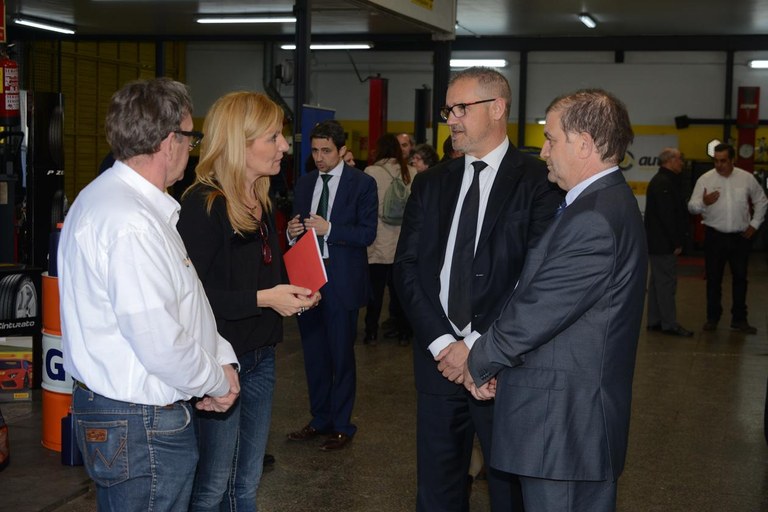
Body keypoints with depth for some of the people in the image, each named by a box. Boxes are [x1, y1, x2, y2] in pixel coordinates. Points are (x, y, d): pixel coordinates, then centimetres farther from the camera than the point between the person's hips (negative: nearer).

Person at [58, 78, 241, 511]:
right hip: (142, 426, -11)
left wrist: (222, 358, 4)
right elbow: (160, 343, -27)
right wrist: (217, 383, -9)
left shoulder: (112, 195, 9)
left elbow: (178, 303, 14)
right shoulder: (131, 223, -26)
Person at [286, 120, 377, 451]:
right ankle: (320, 420, 27)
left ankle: (342, 426, 16)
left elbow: (367, 234, -12)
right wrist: (293, 232, -7)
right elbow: (297, 228, 15)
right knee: (313, 353, 13)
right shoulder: (304, 184, 11)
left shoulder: (362, 184, -6)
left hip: (342, 280, -5)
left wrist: (329, 229, -22)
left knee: (341, 356, 4)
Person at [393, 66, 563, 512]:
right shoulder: (430, 184, 11)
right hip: (439, 357, 5)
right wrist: (441, 342, -8)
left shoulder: (539, 182, -6)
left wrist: (478, 348, -15)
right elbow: (407, 268, 5)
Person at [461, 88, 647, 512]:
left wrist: (480, 362, -5)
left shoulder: (594, 219, -22)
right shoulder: (608, 202, 12)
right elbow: (537, 299, 12)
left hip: (564, 422, -10)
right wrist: (491, 360, 5)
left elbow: (536, 312, -21)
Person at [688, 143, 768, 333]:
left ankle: (739, 319, 18)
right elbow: (692, 206, -8)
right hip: (715, 236, -1)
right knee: (713, 278, 5)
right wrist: (703, 202, -29)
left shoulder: (747, 178, -1)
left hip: (741, 236, 1)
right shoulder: (705, 179, -6)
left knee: (740, 278, 8)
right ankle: (712, 317, 16)